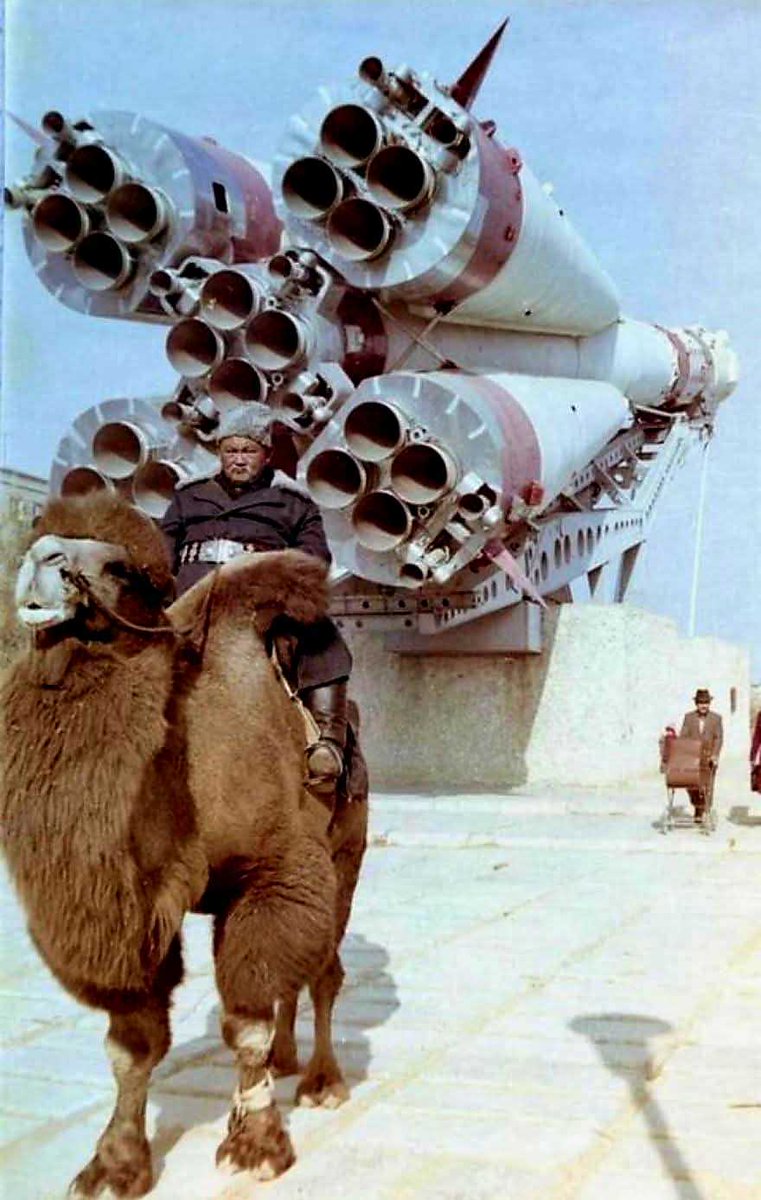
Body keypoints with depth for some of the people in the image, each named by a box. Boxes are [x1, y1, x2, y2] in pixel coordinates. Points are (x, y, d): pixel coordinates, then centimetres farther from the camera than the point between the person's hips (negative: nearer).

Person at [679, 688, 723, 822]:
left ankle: (703, 812, 5)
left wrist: (715, 755, -14)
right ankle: (697, 807, 22)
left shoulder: (716, 718, 3)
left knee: (707, 787, -3)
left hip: (708, 759, -1)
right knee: (691, 786, 0)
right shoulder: (688, 717, 6)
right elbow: (683, 737, 2)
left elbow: (718, 738, -2)